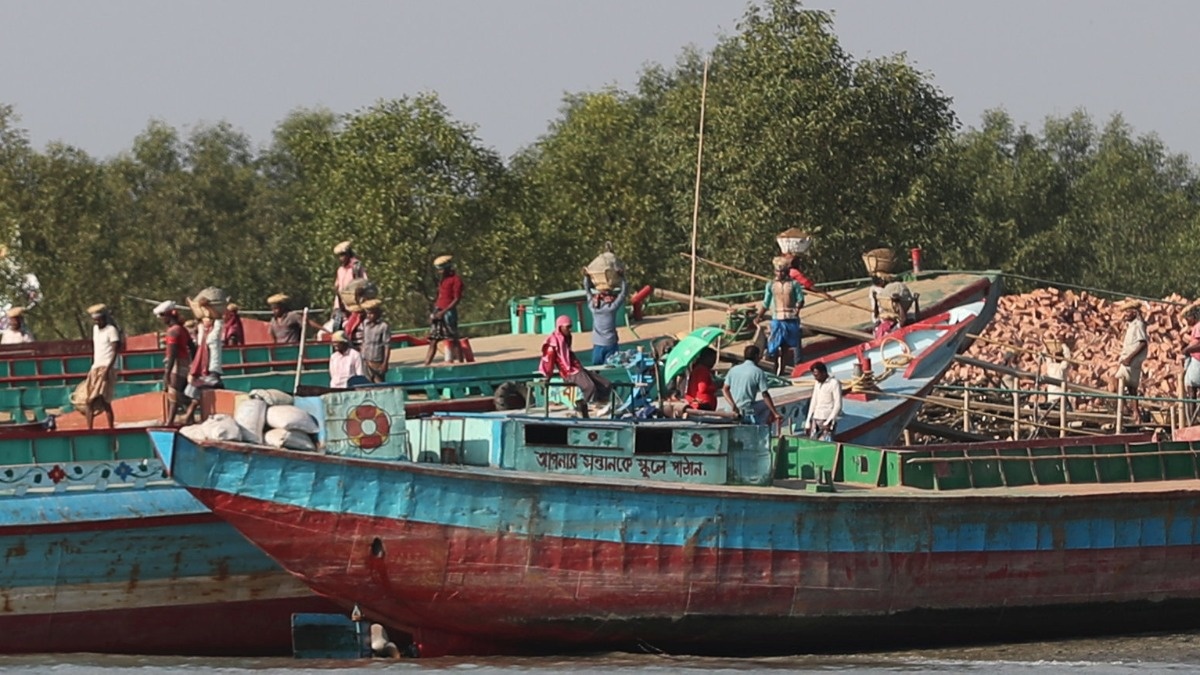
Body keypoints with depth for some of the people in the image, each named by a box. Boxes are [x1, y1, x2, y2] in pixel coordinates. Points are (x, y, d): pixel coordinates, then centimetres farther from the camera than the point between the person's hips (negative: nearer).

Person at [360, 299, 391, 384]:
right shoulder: (365, 324, 8)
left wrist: (385, 363, -13)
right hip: (366, 362, 6)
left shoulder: (383, 326, -11)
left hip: (377, 363, -6)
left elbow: (387, 346, -10)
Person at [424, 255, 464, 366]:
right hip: (438, 313, 8)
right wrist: (434, 313, 11)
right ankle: (426, 366, 3)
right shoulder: (443, 279, 20)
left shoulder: (456, 279, -5)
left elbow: (457, 299, -12)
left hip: (449, 312, -8)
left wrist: (443, 312, -16)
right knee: (433, 341, 4)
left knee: (453, 340, -7)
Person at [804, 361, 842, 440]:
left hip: (827, 420, -7)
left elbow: (838, 405, -11)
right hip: (815, 419, 7)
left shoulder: (834, 383, -8)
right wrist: (808, 423, 16)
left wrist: (829, 422, -16)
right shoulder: (817, 384, 15)